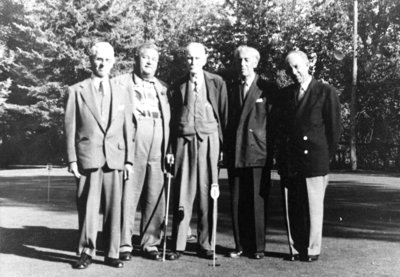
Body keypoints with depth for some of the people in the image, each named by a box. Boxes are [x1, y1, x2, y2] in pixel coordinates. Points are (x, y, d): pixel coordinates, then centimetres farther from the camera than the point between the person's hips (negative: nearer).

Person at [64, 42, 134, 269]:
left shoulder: (121, 90, 14)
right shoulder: (77, 91, 6)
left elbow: (128, 127, 11)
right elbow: (70, 127, 3)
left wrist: (129, 158, 5)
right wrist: (72, 159, -4)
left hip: (115, 157, 2)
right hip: (88, 156, -2)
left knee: (114, 207, 4)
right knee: (88, 207, -1)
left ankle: (112, 253, 14)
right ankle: (87, 252, 12)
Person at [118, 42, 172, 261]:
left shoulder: (162, 87, 21)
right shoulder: (122, 82, 8)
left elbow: (168, 120, 16)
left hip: (158, 147, 4)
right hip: (132, 144, -4)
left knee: (155, 198, 4)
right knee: (128, 196, -2)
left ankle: (150, 243, 14)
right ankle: (124, 245, 7)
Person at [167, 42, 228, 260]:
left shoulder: (217, 83, 6)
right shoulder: (179, 85, 9)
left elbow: (224, 115, 5)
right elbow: (172, 118, 9)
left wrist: (223, 145, -2)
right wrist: (170, 148, 3)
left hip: (208, 141, 0)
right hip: (184, 140, 1)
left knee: (207, 193, 2)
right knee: (182, 194, 0)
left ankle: (205, 244, 12)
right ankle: (178, 245, 8)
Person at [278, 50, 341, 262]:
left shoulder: (326, 92, 0)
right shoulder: (286, 94, 13)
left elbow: (334, 128, 0)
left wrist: (326, 156, -1)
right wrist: (281, 159, 9)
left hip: (314, 159, -4)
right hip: (288, 162, 4)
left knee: (313, 208, 3)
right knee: (291, 209, 7)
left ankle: (312, 250, 15)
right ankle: (296, 249, 18)